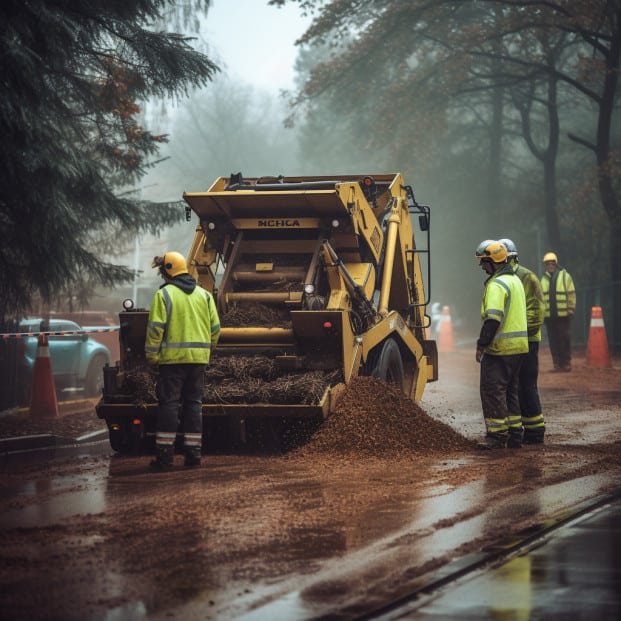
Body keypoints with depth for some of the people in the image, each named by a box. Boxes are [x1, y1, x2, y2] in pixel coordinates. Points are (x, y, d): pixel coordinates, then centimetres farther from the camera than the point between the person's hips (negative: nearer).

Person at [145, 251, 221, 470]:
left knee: (168, 403, -1)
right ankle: (193, 452, 10)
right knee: (194, 404, 10)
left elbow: (155, 328, -10)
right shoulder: (204, 295, 12)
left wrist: (151, 355, -4)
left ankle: (165, 454, -3)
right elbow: (215, 328, 10)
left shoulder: (164, 295, -5)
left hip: (172, 357, -4)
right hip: (198, 358, 4)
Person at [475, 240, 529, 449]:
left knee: (492, 391, -4)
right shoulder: (516, 280, 16)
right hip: (518, 346, 9)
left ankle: (497, 435, -3)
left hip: (499, 347, -9)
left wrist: (481, 344, -20)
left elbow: (493, 318, -24)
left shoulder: (496, 285, -15)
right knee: (510, 391, 16)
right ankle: (515, 434, 19)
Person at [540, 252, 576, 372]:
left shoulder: (565, 276, 0)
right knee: (553, 340, 4)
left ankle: (566, 362, 6)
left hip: (563, 315, -3)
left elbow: (571, 295, 0)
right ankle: (557, 363, 10)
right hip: (549, 315, 3)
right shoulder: (544, 279, 12)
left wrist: (571, 310, -5)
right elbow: (541, 297, 13)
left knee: (565, 339, -1)